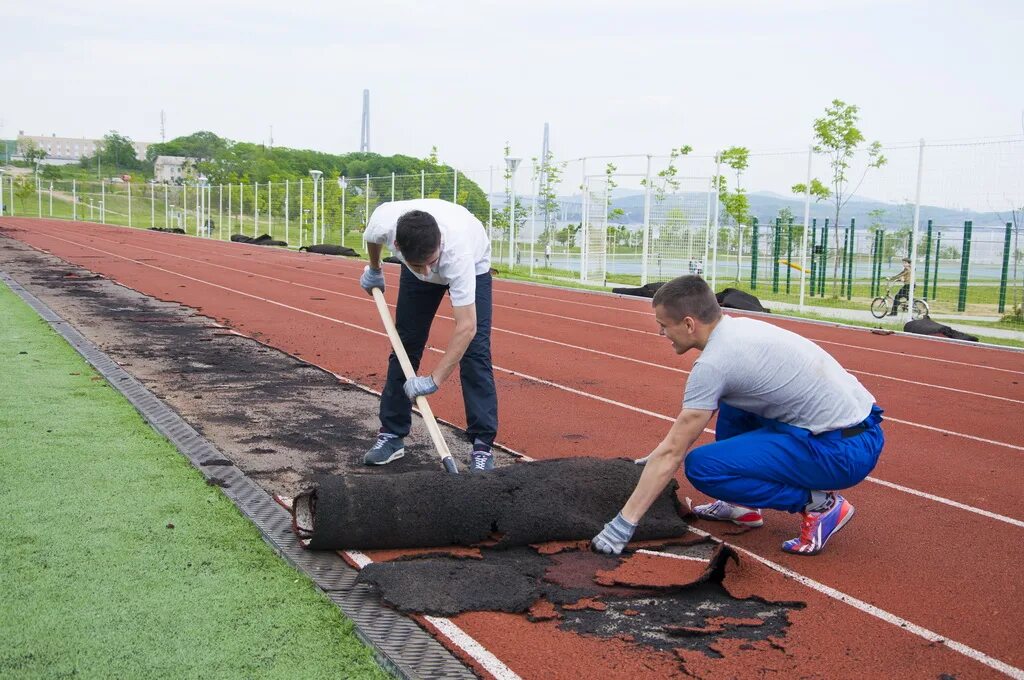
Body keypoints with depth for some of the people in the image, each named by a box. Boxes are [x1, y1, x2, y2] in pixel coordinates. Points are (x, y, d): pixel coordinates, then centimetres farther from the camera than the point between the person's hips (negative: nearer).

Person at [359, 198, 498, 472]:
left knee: (474, 350, -15)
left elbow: (467, 325, -46)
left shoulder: (458, 252, -48)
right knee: (405, 344, 2)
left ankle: (483, 446, -9)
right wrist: (373, 269, 10)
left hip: (473, 267, -4)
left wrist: (434, 379, -48)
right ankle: (391, 434, 14)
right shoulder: (383, 222, -38)